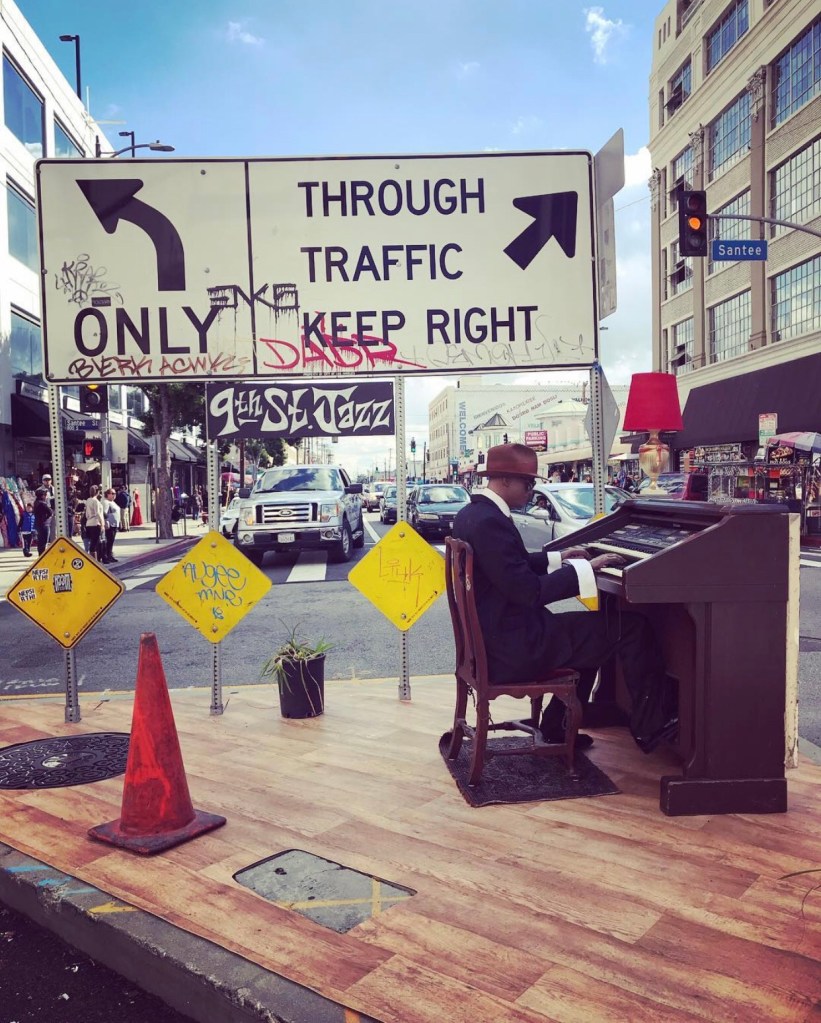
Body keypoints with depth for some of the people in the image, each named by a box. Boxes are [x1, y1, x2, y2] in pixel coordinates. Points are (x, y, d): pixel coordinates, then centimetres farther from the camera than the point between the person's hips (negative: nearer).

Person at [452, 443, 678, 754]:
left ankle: (557, 726, 30)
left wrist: (558, 558, 22)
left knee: (587, 628, 29)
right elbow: (529, 592, -26)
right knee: (632, 626, -3)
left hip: (494, 637, 10)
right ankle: (650, 726, 13)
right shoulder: (490, 522, -23)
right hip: (514, 648, -10)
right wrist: (586, 568, -16)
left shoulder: (472, 513, 8)